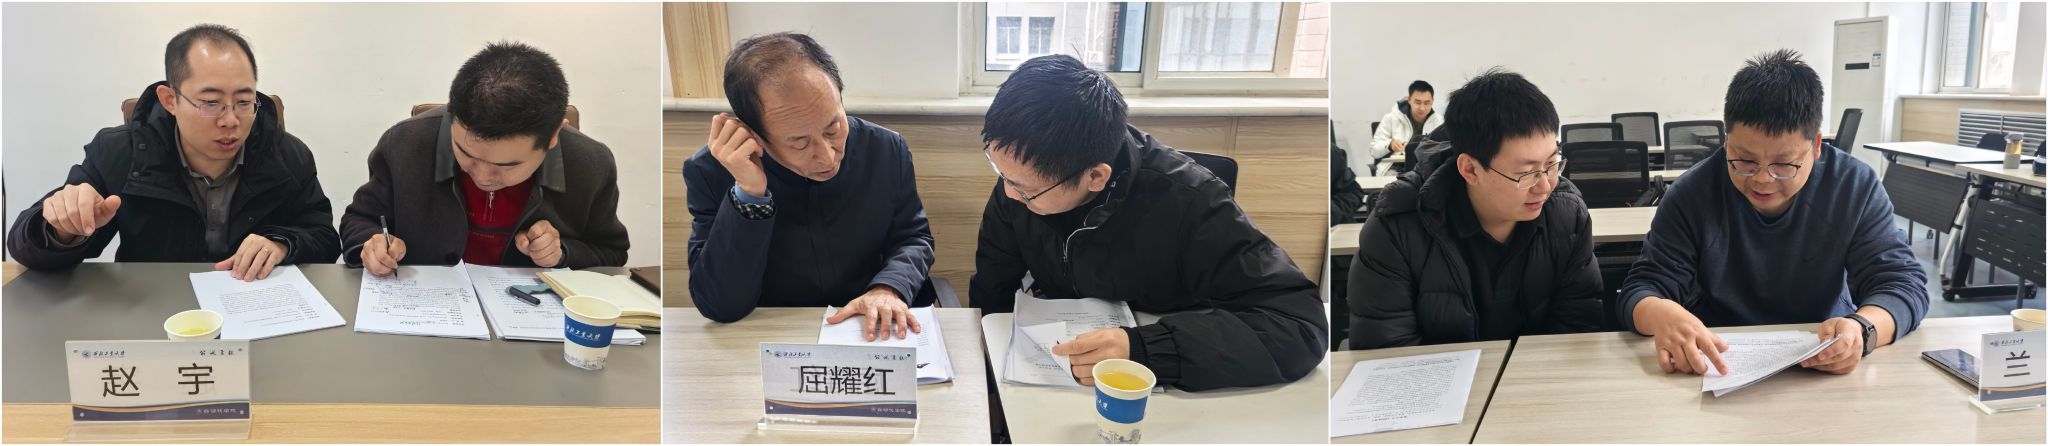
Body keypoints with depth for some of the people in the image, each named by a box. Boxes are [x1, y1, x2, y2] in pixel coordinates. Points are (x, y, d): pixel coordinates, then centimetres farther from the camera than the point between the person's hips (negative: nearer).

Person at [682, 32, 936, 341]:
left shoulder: (888, 150, -6)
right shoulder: (710, 172, -13)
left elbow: (913, 238, 6)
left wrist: (889, 288, -15)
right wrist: (749, 193, -27)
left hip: (873, 336, 2)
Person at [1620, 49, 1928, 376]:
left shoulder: (1856, 188, -6)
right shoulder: (1692, 195, -10)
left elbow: (1903, 284, -9)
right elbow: (1642, 289, -11)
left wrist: (1862, 328, -32)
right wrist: (1662, 314, -36)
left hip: (1826, 368, 1)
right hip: (1720, 368, -1)